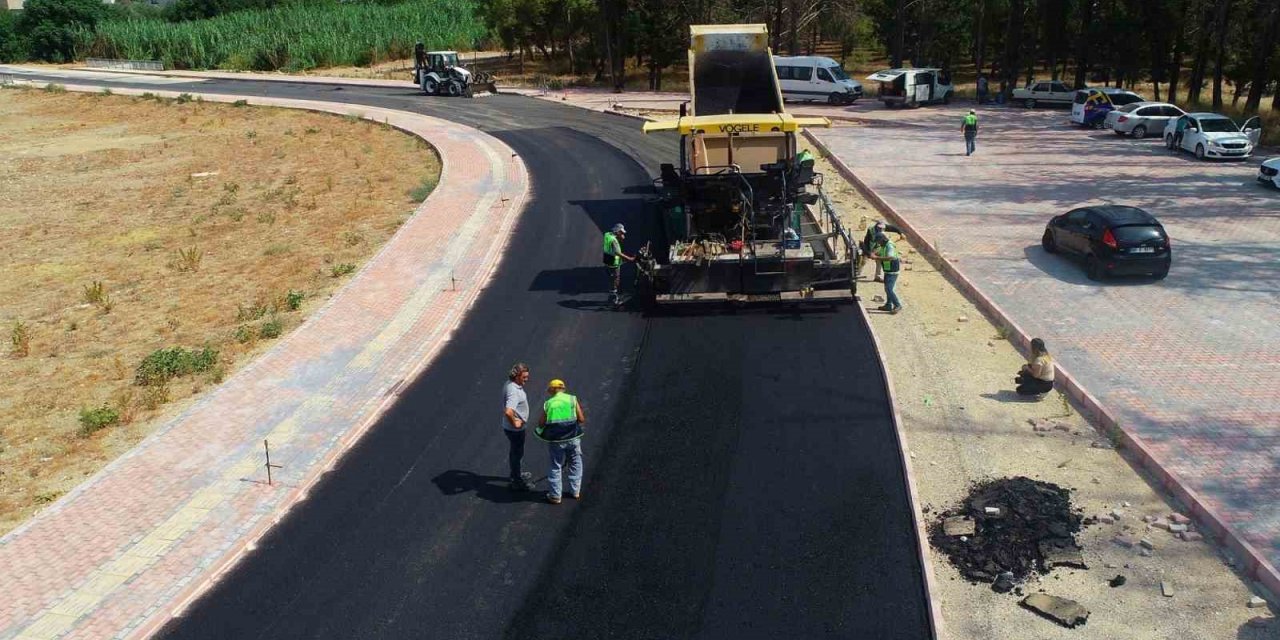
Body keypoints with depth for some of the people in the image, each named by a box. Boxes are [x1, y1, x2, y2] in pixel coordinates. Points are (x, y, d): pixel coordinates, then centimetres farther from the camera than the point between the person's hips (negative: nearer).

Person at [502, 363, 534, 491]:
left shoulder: (510, 384, 0)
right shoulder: (513, 391, -32)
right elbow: (508, 411, -46)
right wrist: (514, 423, -28)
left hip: (516, 427, 9)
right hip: (515, 429, -9)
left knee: (515, 451, 26)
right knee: (517, 453, 6)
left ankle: (515, 473, 46)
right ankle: (517, 482, 21)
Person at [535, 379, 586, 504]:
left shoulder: (547, 404, 0)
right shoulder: (572, 400, 0)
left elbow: (541, 424, 2)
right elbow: (582, 420, -1)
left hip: (556, 440, 0)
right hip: (573, 438, 0)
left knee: (555, 467, 12)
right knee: (575, 464, 19)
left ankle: (555, 496, 17)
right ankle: (575, 491, 26)